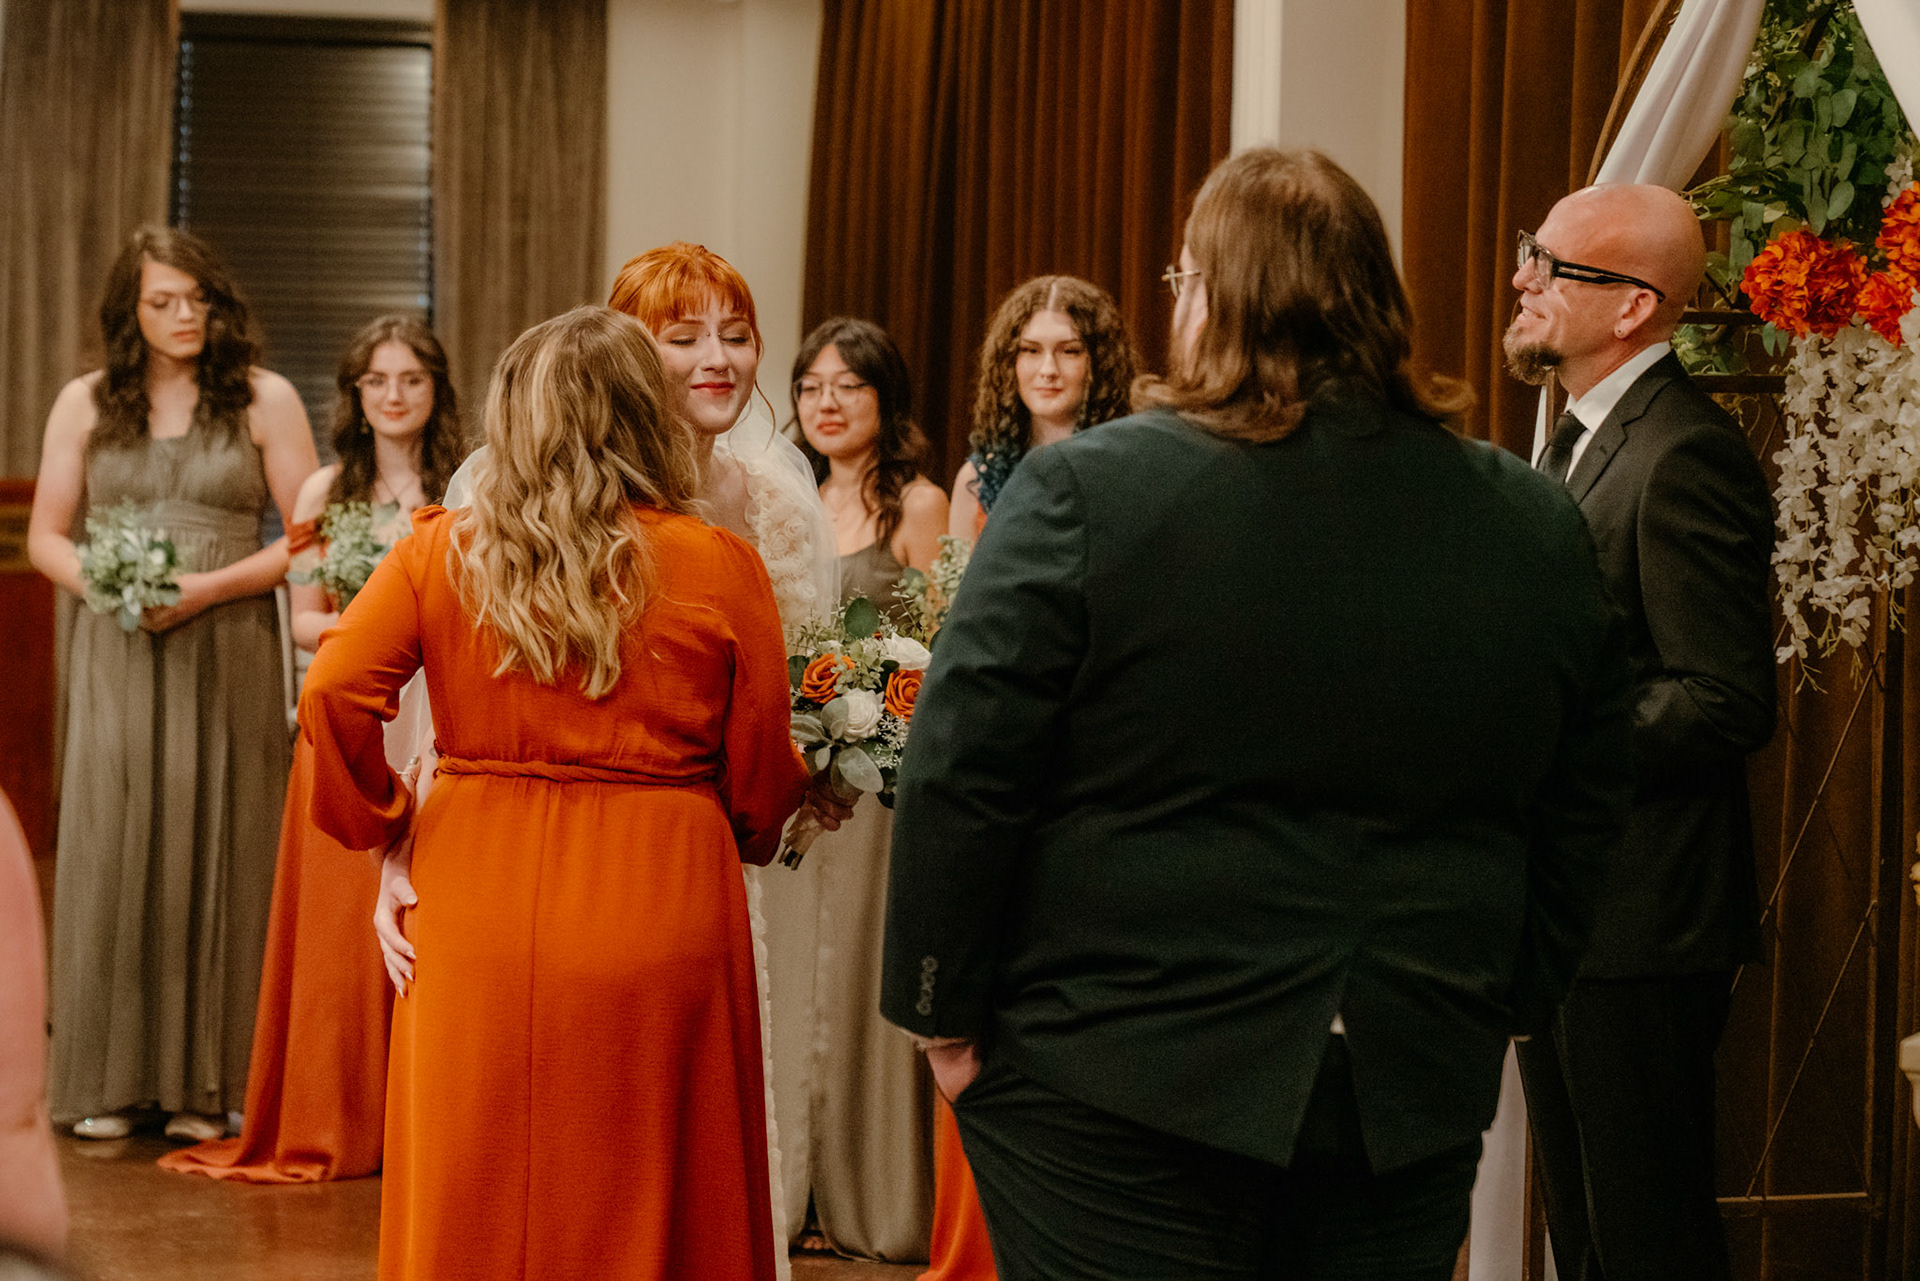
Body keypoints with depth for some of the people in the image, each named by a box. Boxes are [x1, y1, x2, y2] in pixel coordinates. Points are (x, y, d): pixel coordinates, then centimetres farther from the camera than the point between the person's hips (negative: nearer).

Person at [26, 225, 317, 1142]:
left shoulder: (264, 401, 3)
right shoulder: (85, 404, 9)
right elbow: (45, 537, 10)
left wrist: (207, 587, -12)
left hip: (227, 654, -1)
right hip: (117, 654, 1)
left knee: (216, 850, -1)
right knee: (112, 848, -1)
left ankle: (204, 1083, 6)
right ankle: (107, 1080, 6)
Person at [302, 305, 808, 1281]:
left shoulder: (441, 551, 0)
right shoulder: (719, 567, -4)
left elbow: (331, 695, -9)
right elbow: (762, 778, 0)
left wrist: (378, 818, 7)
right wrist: (749, 836, 21)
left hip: (477, 916, 2)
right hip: (654, 917, -2)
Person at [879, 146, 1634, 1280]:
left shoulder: (1085, 492, -11)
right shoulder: (1538, 529, 2)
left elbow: (960, 782, -10)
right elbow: (1581, 827, 9)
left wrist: (945, 1012, 1)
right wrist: (1496, 1013, 20)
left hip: (1119, 1088, -4)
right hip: (1413, 1100, 4)